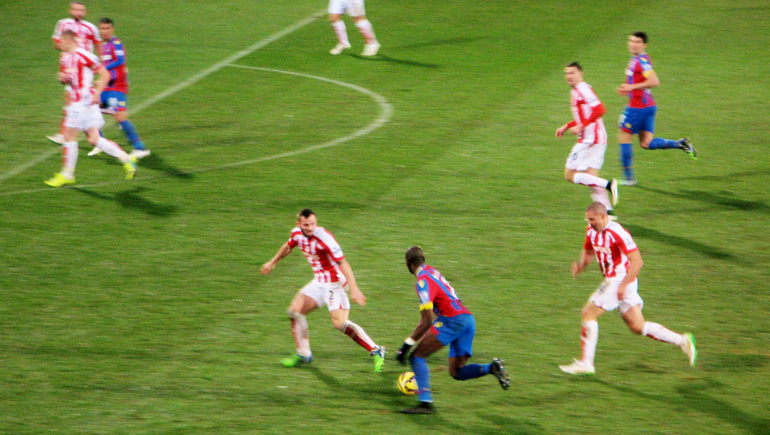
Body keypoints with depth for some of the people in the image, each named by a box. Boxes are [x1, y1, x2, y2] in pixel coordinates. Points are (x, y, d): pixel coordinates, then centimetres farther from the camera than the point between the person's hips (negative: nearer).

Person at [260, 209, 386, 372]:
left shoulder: (324, 238, -26)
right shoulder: (297, 234, -2)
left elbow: (343, 263, -28)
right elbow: (288, 247, 22)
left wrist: (354, 289, -35)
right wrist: (272, 263, 36)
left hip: (335, 283, -8)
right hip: (319, 282, 8)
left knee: (340, 322, -20)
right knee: (295, 311, 8)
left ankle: (376, 351, -12)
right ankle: (303, 355, 22)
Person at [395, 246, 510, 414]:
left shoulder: (423, 281, -10)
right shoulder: (431, 271, 18)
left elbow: (427, 321, -17)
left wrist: (408, 344, -14)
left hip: (454, 320, -9)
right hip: (469, 320, 9)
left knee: (417, 356, -5)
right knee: (456, 372, 12)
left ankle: (425, 402, -17)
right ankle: (491, 368, -10)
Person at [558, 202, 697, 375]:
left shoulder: (617, 234, -21)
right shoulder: (591, 231, 6)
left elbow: (637, 261, -22)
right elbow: (588, 252, 23)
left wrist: (623, 285, -25)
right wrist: (580, 265, 1)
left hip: (620, 282, -9)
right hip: (611, 281, 9)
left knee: (588, 314, -9)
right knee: (638, 327, 9)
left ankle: (585, 363, -4)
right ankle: (682, 340, 13)